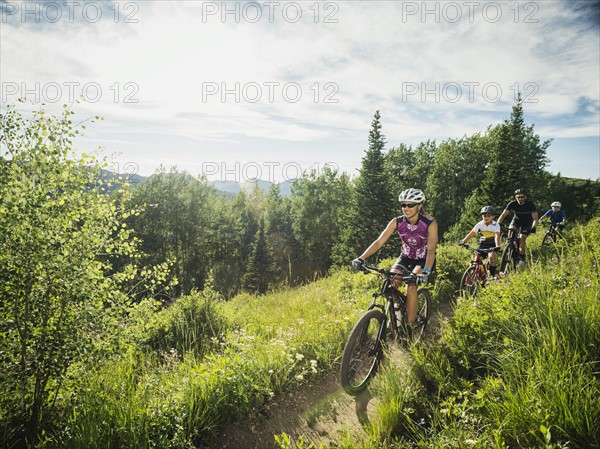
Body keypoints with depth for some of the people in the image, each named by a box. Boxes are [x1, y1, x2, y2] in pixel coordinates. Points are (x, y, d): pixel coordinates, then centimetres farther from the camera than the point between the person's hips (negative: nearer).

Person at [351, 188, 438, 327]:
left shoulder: (430, 224, -23)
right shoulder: (397, 222, -16)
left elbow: (431, 250, -28)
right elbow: (379, 242, -22)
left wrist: (426, 272, -46)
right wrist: (361, 258, -35)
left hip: (424, 260, -3)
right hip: (406, 258, 3)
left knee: (411, 285, -28)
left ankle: (410, 326, -15)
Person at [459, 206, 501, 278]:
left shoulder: (496, 225, -17)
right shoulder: (480, 224, -12)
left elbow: (497, 236, -31)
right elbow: (471, 233, -19)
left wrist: (497, 246, -49)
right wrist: (463, 241, -34)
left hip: (492, 245, -2)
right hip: (482, 244, 2)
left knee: (492, 256, -27)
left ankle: (493, 275, -11)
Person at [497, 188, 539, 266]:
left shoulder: (530, 205, -25)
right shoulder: (512, 204, -22)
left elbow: (535, 218, -29)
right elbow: (503, 214, -24)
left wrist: (533, 227, -47)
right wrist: (498, 224, -39)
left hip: (527, 222, -2)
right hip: (517, 219, 2)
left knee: (522, 239, -17)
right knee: (511, 231, -29)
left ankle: (522, 258, -8)